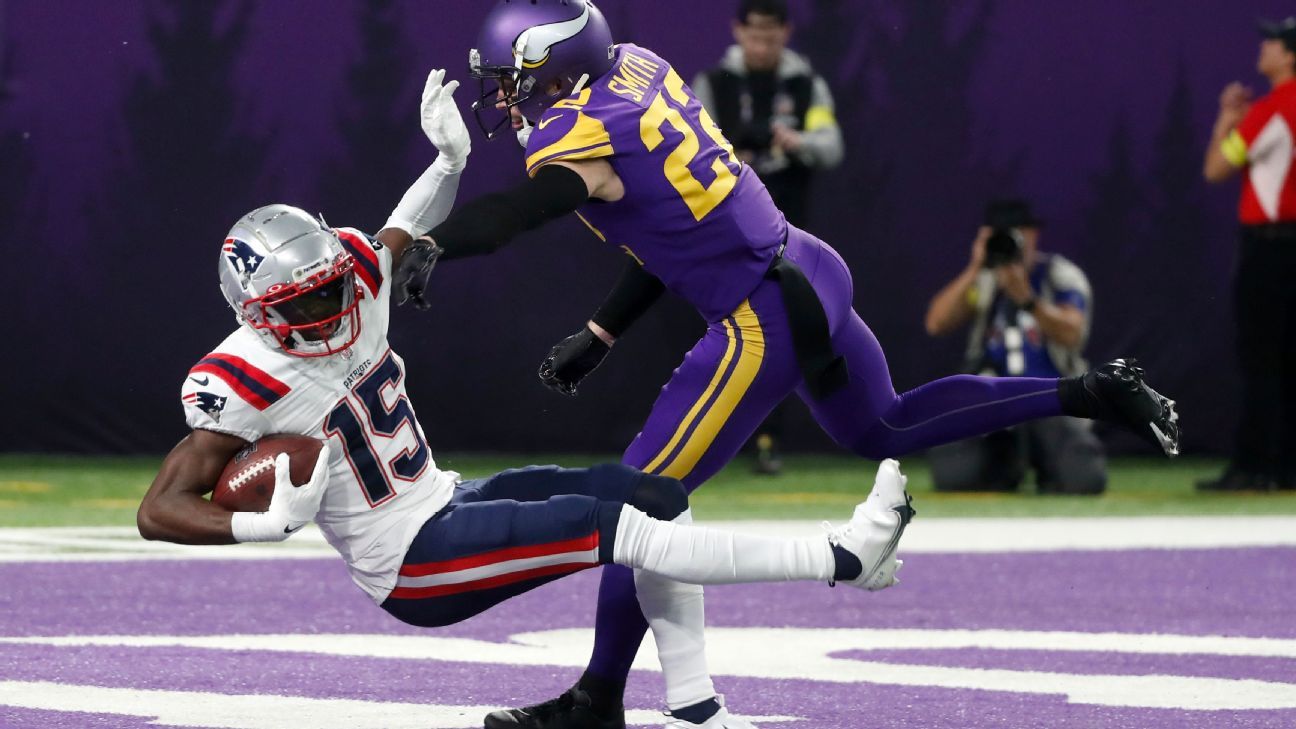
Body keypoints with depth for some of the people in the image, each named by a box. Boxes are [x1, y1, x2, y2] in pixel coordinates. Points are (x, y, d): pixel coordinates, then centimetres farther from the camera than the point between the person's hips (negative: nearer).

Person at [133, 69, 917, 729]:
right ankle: (844, 558, -20)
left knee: (653, 493, -3)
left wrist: (450, 155, 4)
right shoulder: (242, 383, -22)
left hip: (449, 501, 9)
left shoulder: (353, 284, -2)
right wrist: (271, 523, -37)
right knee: (614, 530, -21)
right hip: (411, 565, -9)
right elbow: (160, 512, -23)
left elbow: (404, 233, 21)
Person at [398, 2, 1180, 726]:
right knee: (887, 430, 32)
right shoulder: (638, 69, 8)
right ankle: (1091, 393, 31)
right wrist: (600, 335, 15)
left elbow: (518, 210, -42)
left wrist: (433, 244, -57)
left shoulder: (583, 137, -18)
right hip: (813, 272, 9)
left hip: (766, 321, -9)